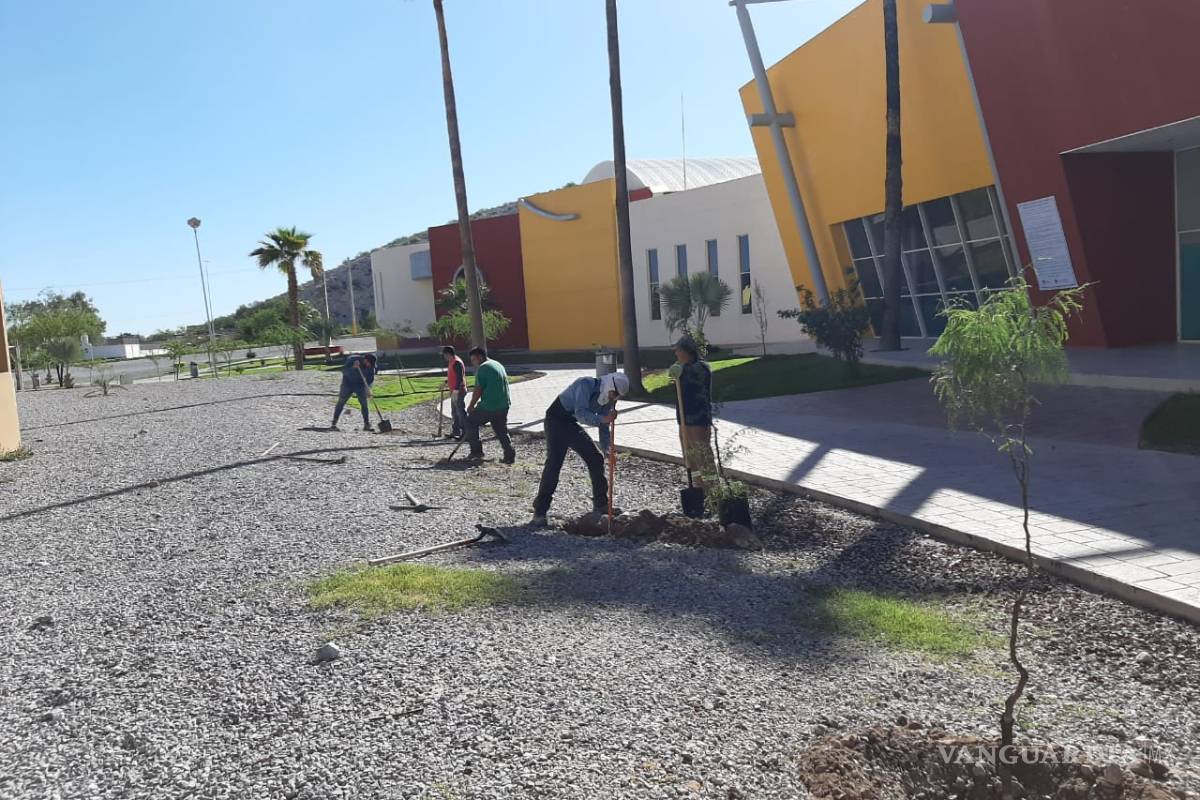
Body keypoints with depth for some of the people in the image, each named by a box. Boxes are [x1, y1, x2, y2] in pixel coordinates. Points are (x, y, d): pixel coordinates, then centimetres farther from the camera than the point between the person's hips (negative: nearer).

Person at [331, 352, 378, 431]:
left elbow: (371, 378, -6)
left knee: (364, 403, -7)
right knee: (341, 402, -5)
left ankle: (367, 424, 0)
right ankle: (334, 423, 0)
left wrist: (367, 387, -23)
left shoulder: (370, 366, -14)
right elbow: (343, 370, -26)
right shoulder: (352, 359, -23)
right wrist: (353, 367, -43)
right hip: (348, 383, -2)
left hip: (360, 385, 2)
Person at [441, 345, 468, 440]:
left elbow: (460, 378, -22)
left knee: (461, 412, -8)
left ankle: (465, 433, -5)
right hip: (454, 391, 11)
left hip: (458, 391, -11)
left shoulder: (457, 363, -17)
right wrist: (447, 382, 16)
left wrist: (456, 389, -24)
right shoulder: (451, 362, 15)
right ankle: (455, 432, 22)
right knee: (455, 413, 15)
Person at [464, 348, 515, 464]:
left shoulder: (482, 368, -10)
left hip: (488, 407, -7)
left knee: (471, 422, 12)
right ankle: (510, 455, 3)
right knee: (502, 431, 15)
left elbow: (478, 390, -13)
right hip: (504, 405, 8)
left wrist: (471, 406, -2)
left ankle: (476, 452, 10)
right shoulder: (499, 365, 17)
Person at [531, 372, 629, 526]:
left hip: (572, 424, 8)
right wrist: (603, 419, -49)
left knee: (595, 459, 5)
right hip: (556, 420, -8)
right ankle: (539, 511, -14)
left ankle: (601, 504, 20)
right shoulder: (585, 385, -25)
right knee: (554, 463, -19)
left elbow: (604, 428, 6)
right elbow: (581, 413, -37)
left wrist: (608, 451, -2)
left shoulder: (607, 399, -1)